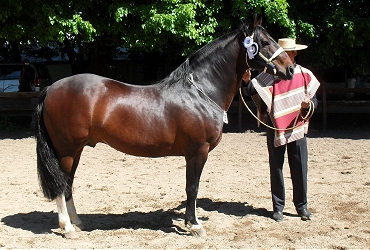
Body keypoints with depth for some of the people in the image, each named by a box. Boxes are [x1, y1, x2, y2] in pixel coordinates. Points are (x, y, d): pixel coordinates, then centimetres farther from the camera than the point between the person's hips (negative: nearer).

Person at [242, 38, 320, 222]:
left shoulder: (305, 75, 5)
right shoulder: (270, 74, 1)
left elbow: (314, 100, 7)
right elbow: (252, 91, -9)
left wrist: (308, 105, -15)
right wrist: (246, 82, -29)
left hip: (297, 127, 1)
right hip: (275, 128, 0)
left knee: (300, 168, 4)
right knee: (276, 168, 6)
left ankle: (302, 206, 17)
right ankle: (278, 207, 17)